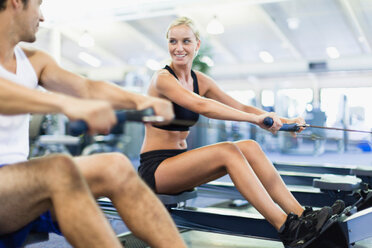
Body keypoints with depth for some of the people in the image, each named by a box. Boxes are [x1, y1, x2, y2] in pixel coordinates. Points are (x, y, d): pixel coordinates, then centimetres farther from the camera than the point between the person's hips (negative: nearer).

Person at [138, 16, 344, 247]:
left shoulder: (200, 81, 9)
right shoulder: (163, 79, -14)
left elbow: (240, 107, 6)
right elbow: (202, 106, -31)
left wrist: (283, 120, -8)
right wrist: (256, 118, -37)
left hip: (180, 162, 7)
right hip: (154, 169, -7)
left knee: (249, 147, -13)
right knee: (227, 150, -28)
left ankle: (300, 214, -17)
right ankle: (287, 228, -32)